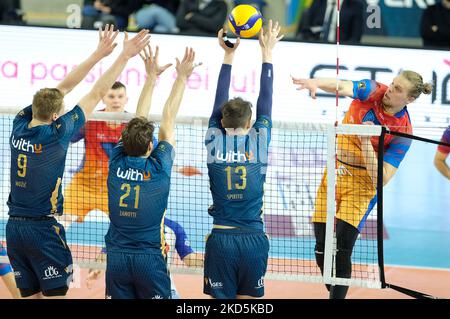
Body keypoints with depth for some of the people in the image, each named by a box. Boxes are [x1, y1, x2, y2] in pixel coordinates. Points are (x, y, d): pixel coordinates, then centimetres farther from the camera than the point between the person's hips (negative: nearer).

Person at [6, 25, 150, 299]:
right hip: (43, 228, -6)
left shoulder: (20, 126, 1)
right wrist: (125, 57, -1)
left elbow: (62, 88, 8)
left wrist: (99, 54, 12)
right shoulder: (57, 134, -13)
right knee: (55, 294, -2)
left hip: (14, 227, 6)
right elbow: (97, 94, -8)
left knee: (31, 296, 9)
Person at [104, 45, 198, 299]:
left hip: (116, 258, 3)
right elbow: (169, 119, 0)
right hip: (150, 258, -3)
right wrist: (182, 78, 7)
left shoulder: (118, 162, -1)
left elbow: (138, 120, 10)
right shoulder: (158, 168, -9)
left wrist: (152, 76, 17)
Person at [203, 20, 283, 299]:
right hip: (254, 239, 0)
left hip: (221, 238, 0)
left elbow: (220, 101, 11)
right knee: (248, 302, 6)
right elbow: (265, 101, 8)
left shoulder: (215, 142, -2)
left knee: (220, 300, 1)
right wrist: (267, 53, 17)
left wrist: (229, 55, 19)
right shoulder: (259, 142, -2)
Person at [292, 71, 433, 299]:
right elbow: (342, 87, -30)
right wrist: (316, 83, -51)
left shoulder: (403, 133, -17)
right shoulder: (372, 91, -9)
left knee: (341, 252, -16)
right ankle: (335, 293, 24)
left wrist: (365, 142, -30)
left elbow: (381, 179, -21)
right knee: (322, 250, 3)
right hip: (333, 175, 4)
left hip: (361, 184, -4)